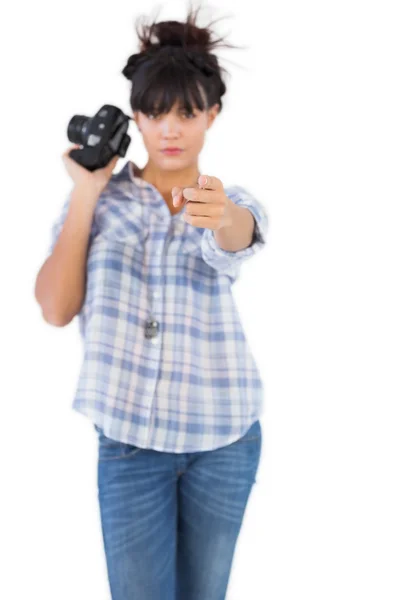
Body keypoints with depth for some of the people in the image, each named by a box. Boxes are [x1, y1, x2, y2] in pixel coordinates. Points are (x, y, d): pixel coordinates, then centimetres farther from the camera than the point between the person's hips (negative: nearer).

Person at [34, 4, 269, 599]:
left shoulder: (236, 204, 2)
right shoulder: (100, 199, 2)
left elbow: (236, 237, -24)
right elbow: (56, 309, -8)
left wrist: (219, 214, -48)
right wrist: (85, 194, -10)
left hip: (224, 435, 1)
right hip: (129, 435, 0)